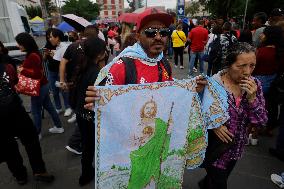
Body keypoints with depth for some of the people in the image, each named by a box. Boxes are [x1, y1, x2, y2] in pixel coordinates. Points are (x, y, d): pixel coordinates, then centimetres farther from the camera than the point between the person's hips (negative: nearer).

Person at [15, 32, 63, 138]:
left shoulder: (32, 56, -24)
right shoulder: (33, 53, 6)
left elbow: (37, 74, -27)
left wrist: (23, 70, -21)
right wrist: (23, 68, 4)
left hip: (39, 87, -10)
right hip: (43, 85, 10)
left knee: (35, 111, 6)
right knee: (49, 107, 18)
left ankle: (37, 134, 23)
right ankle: (59, 127, 30)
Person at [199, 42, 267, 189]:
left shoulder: (254, 85, -8)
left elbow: (261, 121, -7)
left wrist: (252, 98, -22)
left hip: (236, 148, 5)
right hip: (215, 148, -5)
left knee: (221, 177, 28)